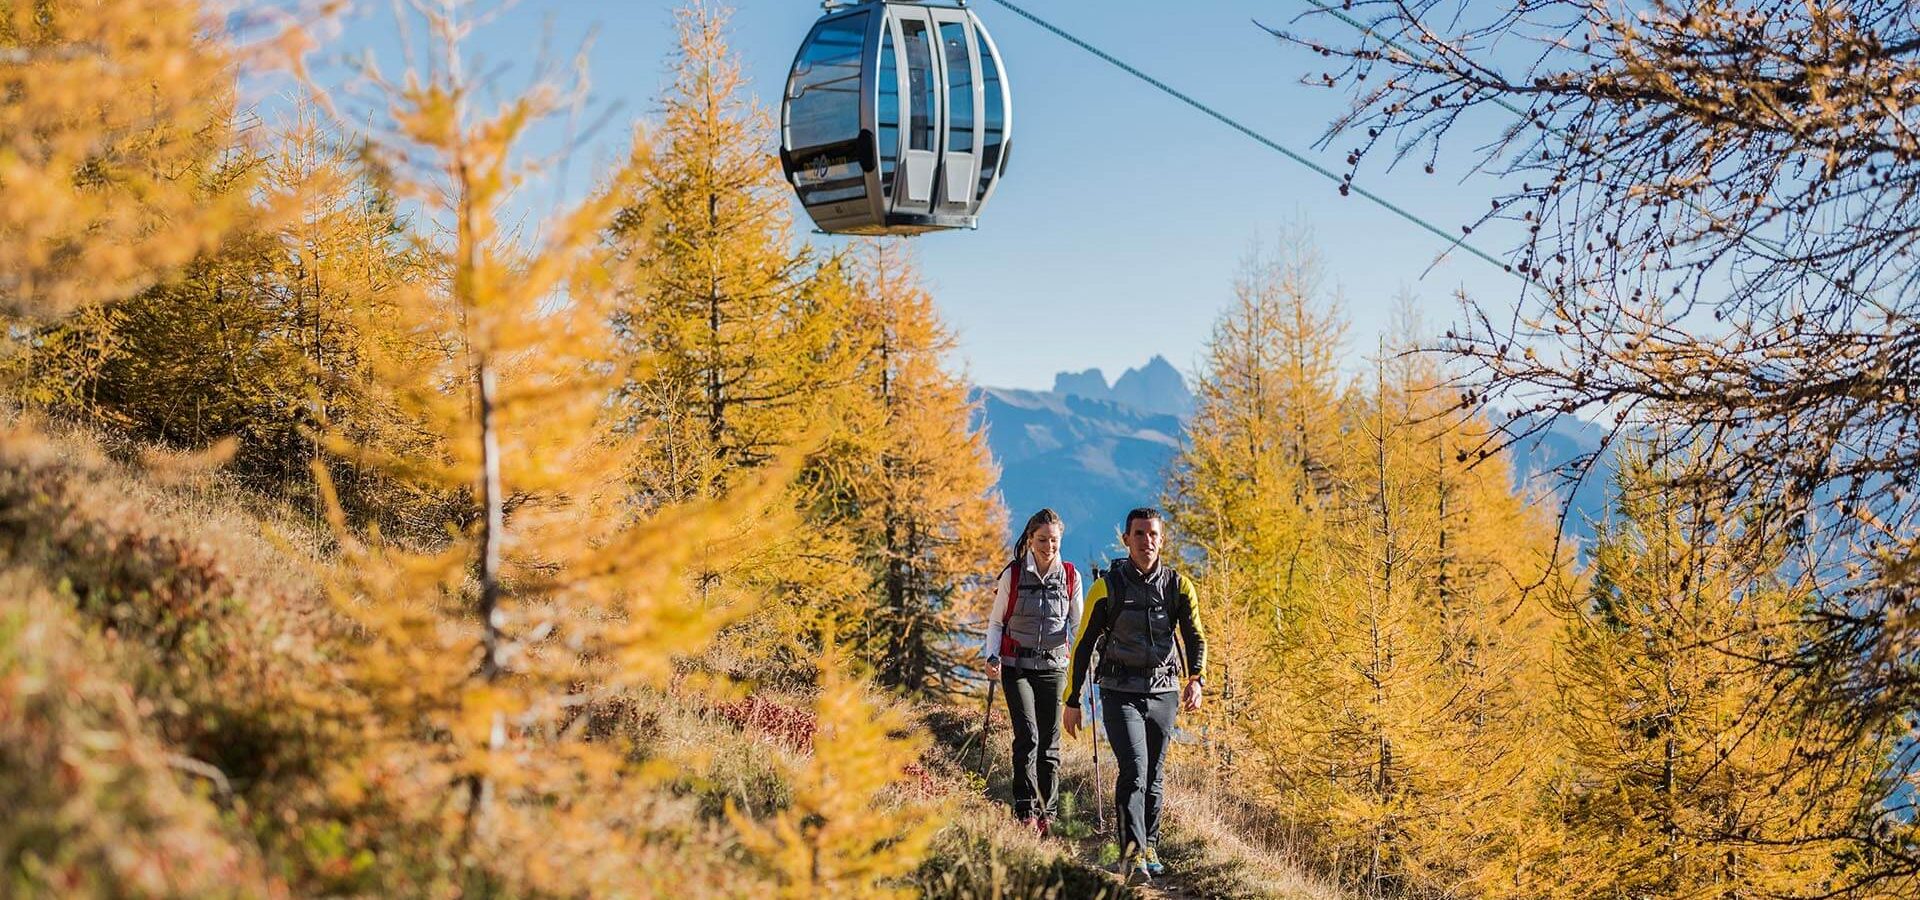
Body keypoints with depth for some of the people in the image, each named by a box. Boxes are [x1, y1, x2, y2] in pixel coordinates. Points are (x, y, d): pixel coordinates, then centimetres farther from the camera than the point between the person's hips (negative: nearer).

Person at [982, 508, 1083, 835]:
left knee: (1050, 743, 3)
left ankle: (1047, 814, 14)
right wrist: (991, 656, -10)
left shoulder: (1070, 576, 3)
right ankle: (1026, 812, -11)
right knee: (1028, 737, -15)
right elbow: (996, 622, 5)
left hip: (1053, 667, 2)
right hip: (1017, 665, -2)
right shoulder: (1012, 575, -2)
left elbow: (1078, 623, 10)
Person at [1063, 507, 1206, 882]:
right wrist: (1072, 700, 1)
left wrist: (1196, 679, -14)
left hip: (1163, 693, 3)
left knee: (1153, 776, 12)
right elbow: (1083, 644, 1)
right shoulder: (1108, 586, -4)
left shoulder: (1178, 585, 3)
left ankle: (1149, 847, 28)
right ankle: (1132, 854, -21)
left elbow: (1195, 636, 5)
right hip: (1120, 692, -3)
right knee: (1133, 770, -18)